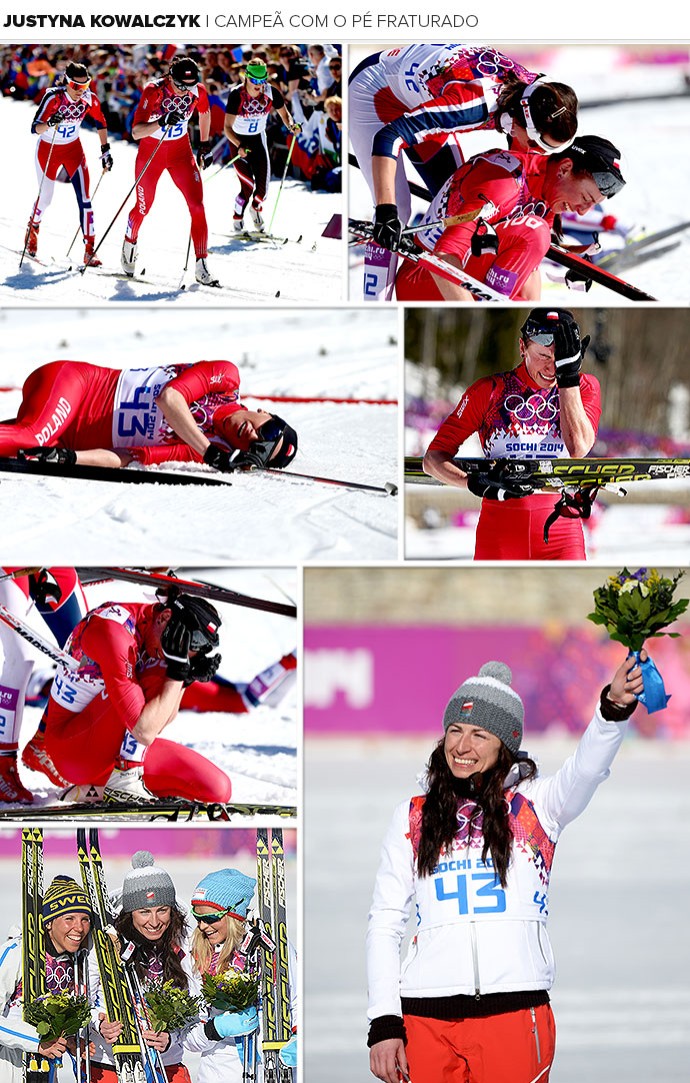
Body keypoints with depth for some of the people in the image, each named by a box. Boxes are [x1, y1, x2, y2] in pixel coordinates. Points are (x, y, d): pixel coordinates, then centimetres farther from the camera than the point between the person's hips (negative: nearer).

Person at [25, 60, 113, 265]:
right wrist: (50, 123, -52)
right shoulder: (53, 97, -27)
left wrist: (105, 150, 2)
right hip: (48, 150, -3)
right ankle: (33, 227, 43)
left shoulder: (90, 99, -16)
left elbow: (100, 123, 3)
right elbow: (35, 128, -32)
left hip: (74, 150, 3)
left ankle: (89, 250, -7)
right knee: (45, 198, 9)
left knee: (84, 199, -9)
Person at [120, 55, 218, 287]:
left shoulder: (198, 91, -14)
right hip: (151, 152, -2)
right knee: (143, 207, 13)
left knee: (197, 206, -11)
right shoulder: (153, 91, -26)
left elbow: (204, 112, 10)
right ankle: (129, 245, 44)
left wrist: (205, 145, 13)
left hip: (181, 151, 2)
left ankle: (201, 267, -8)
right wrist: (162, 122, -47)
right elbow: (135, 131, -31)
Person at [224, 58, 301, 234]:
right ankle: (238, 217, 15)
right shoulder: (236, 96, -26)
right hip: (238, 140, -3)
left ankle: (256, 208, 30)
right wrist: (239, 147, -44)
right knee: (248, 185, -14)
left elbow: (284, 114, -2)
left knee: (263, 183, -5)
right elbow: (228, 127, -27)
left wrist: (291, 126, -25)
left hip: (258, 138, 3)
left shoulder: (272, 93, -17)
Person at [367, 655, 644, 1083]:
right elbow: (385, 923, 13)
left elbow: (587, 767, -11)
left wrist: (614, 709, -32)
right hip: (427, 1017, 2)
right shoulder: (413, 819, 14)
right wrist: (384, 1024, 3)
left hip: (514, 1013, -2)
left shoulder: (534, 806, 9)